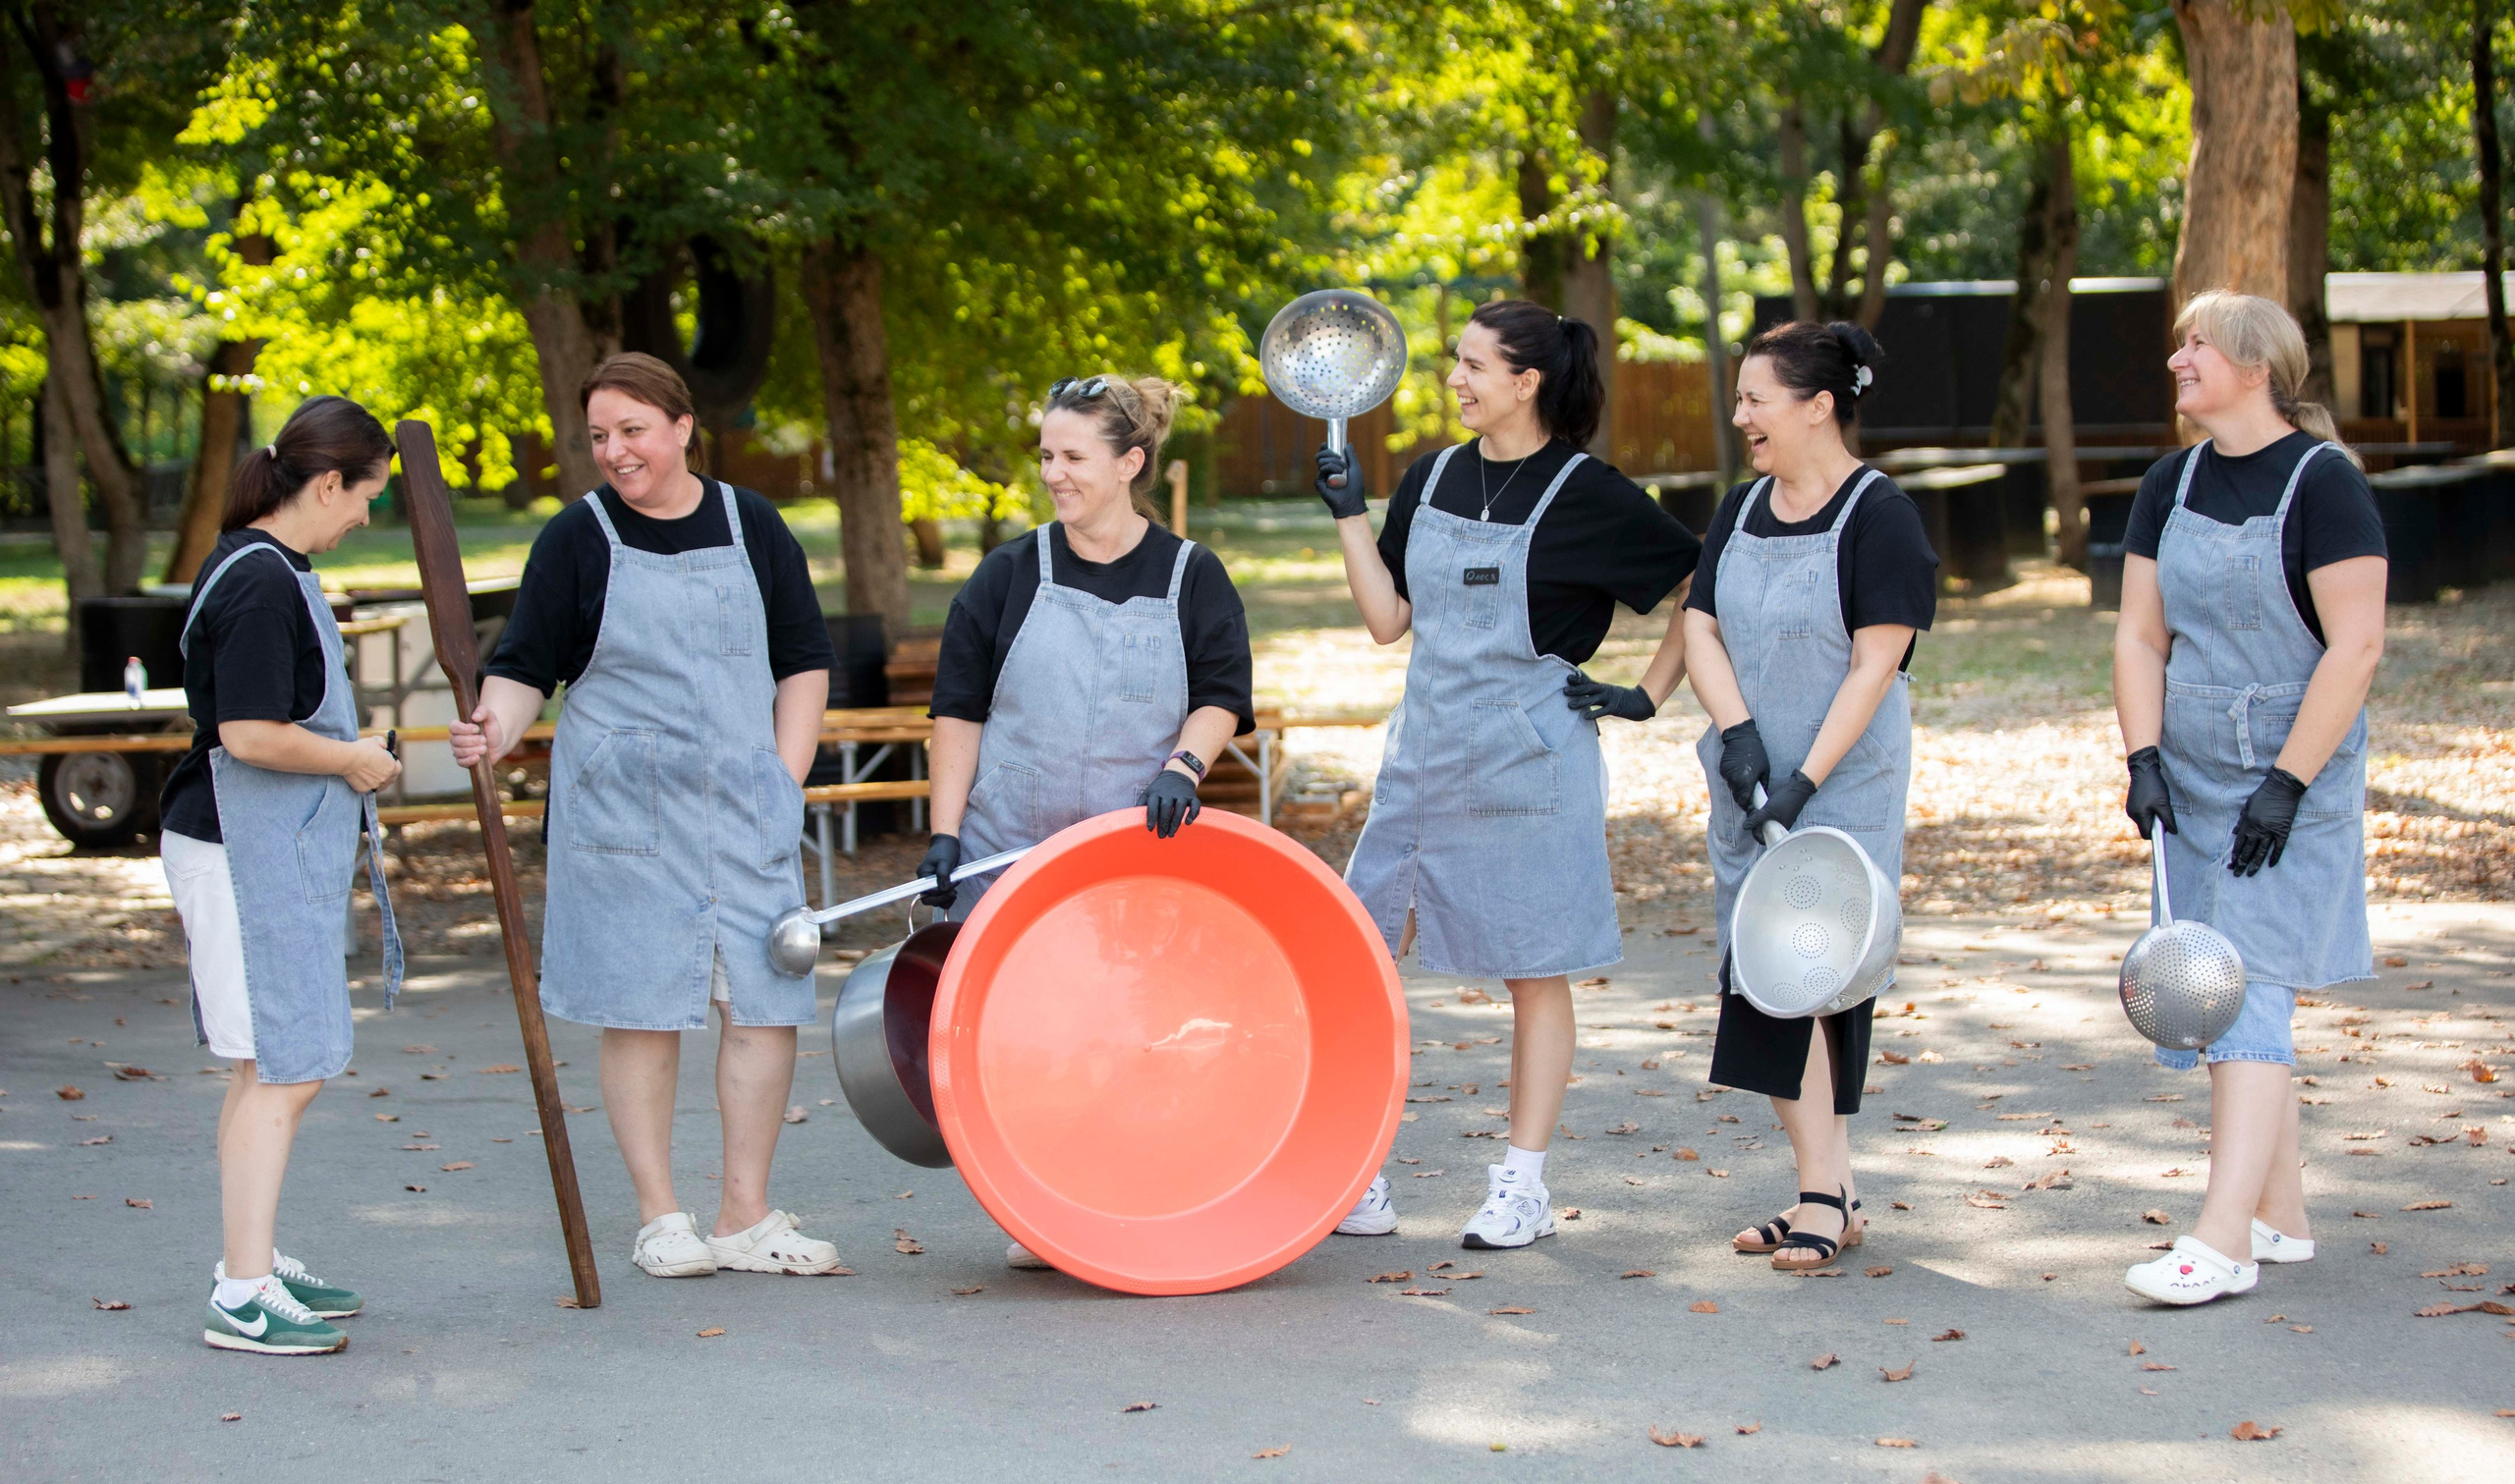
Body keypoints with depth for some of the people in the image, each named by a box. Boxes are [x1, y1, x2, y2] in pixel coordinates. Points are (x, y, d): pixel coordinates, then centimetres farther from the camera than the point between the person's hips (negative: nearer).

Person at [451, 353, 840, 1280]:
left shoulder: (750, 526, 7)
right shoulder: (578, 539, 0)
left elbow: (804, 662, 12)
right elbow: (525, 667, -2)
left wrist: (785, 781, 3)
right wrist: (494, 730, -22)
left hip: (746, 807, 2)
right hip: (622, 810, -2)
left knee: (765, 1002, 0)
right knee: (643, 1009, -1)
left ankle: (746, 1215, 10)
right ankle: (659, 1216, 10)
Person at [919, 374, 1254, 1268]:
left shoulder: (1190, 576, 4)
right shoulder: (1010, 576, 5)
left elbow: (1222, 698, 4)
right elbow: (959, 712, 6)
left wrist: (1182, 765, -16)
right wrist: (945, 833, -2)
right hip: (1010, 851, 1)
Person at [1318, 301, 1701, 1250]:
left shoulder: (1587, 496, -7)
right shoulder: (1431, 480, 9)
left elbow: (1708, 593, -1)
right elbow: (1388, 619, 11)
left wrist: (1647, 694, -3)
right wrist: (1348, 515, 6)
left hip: (1529, 761, -6)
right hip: (1423, 752, 6)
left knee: (1535, 974, 3)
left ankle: (1522, 1188, 11)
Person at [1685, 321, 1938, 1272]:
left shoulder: (1879, 516, -10)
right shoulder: (1743, 509, 11)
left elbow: (1876, 664, -15)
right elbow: (1701, 628, 6)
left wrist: (1805, 781, -20)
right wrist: (1738, 731, -11)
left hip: (1842, 790, -7)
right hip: (1748, 787, 7)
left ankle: (1820, 1198, -7)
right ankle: (1831, 1193, 13)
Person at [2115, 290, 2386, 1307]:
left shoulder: (2323, 481, -12)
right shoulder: (2171, 486, 8)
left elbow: (2355, 647, -17)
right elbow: (2140, 634, 7)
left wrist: (2288, 784, -20)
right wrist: (2143, 757, -6)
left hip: (2295, 771, -7)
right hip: (2195, 771, 7)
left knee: (2247, 988, -13)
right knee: (2221, 994, 9)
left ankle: (2224, 1238, -16)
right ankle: (2282, 1218, 19)